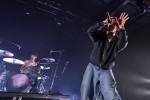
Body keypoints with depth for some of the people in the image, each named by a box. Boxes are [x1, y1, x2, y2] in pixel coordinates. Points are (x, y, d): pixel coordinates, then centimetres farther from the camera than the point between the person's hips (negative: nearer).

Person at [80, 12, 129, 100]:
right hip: (92, 68, 1)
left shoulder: (117, 41, 6)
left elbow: (123, 43, -17)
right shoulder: (100, 36, 7)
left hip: (106, 72, 0)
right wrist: (103, 23, -18)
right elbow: (90, 31, -11)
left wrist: (121, 28, -29)